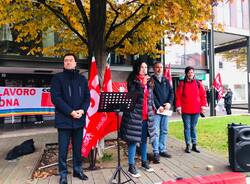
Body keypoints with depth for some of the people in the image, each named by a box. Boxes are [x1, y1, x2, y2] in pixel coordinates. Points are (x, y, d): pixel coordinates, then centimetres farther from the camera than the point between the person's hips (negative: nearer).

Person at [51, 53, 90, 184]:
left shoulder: (82, 79, 11)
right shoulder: (57, 78, 0)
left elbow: (87, 97, 7)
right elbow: (55, 97, -9)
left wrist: (82, 110, -11)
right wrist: (70, 112, -17)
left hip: (79, 119, 3)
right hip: (64, 119, -3)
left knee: (78, 147, 13)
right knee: (63, 149, 4)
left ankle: (77, 170, 29)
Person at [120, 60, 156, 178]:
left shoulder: (148, 80, 12)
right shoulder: (132, 80, -5)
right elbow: (133, 95, -18)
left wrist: (151, 109, 15)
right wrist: (142, 84, -20)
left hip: (146, 115, 6)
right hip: (134, 114, -6)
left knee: (144, 140, 16)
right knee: (133, 140, -1)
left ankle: (144, 162, 31)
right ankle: (131, 166, 11)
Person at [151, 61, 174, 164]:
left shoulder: (166, 80, 17)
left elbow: (171, 92, 10)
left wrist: (169, 103, -7)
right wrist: (158, 106, -15)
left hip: (165, 109, 6)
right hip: (155, 109, -5)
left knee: (164, 131, 12)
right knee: (155, 131, -4)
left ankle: (162, 150, 23)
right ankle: (156, 153, 3)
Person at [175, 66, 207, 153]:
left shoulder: (198, 83, 8)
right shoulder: (182, 83, 0)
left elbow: (203, 95, 8)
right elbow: (178, 96, -4)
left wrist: (203, 105, 1)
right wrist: (178, 106, -11)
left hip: (196, 110, 2)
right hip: (185, 110, -2)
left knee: (193, 127, 12)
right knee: (187, 127, 4)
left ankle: (194, 145, 21)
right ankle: (187, 145, 12)